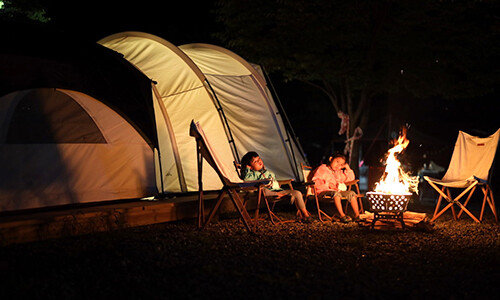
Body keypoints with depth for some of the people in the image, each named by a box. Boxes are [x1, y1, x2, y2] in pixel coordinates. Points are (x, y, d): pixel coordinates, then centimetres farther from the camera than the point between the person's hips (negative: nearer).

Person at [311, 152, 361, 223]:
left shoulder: (339, 172, 24)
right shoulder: (322, 169, 1)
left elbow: (350, 179, 29)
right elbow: (315, 181, -12)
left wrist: (348, 169, 14)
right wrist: (328, 185, -22)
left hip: (337, 190, 7)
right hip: (323, 191, -7)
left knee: (351, 193, -11)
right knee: (336, 193, -37)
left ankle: (357, 215, -17)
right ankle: (342, 216, -40)